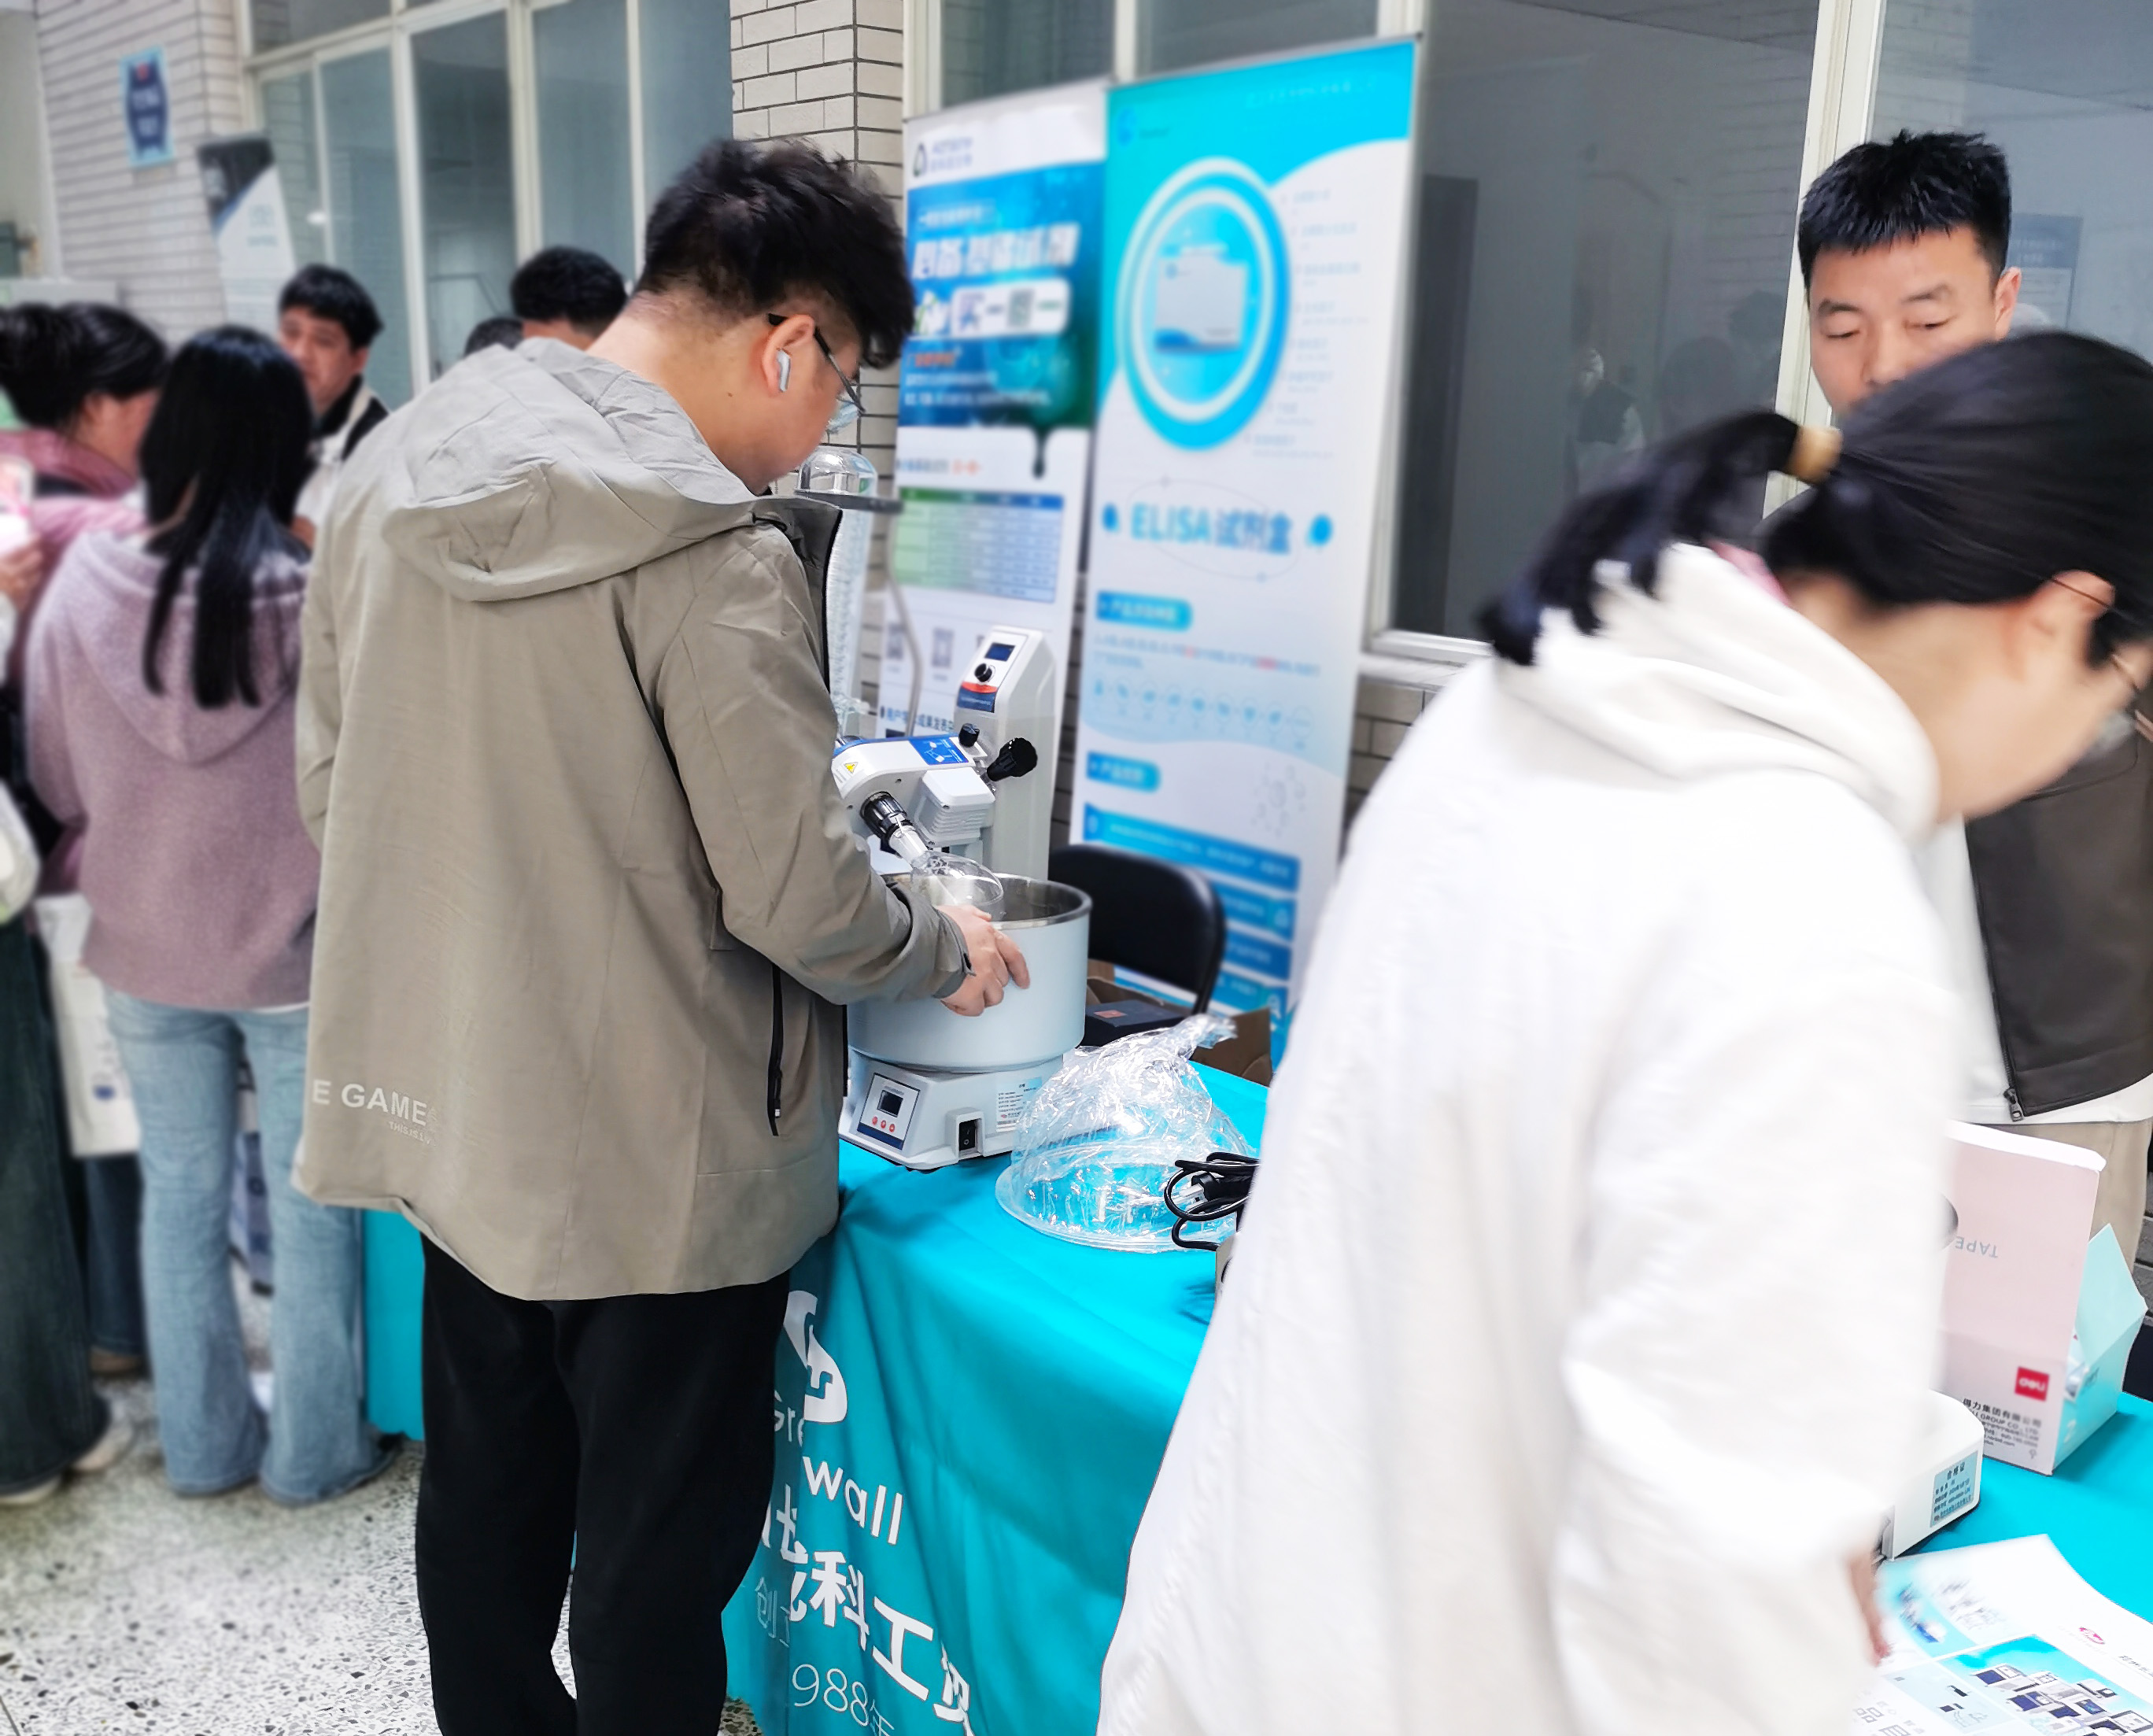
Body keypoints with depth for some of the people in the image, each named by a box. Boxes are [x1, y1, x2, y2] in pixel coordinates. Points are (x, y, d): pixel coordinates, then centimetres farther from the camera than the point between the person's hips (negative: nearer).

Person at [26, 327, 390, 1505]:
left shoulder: (84, 587, -13)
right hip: (299, 951, -3)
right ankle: (315, 1451, 27)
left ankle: (204, 1443, 34)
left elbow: (57, 786, -2)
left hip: (144, 948, 3)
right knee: (310, 1203, 13)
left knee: (181, 1196, 19)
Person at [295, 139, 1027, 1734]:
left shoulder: (398, 470, 1)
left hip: (448, 1107, 8)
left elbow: (329, 777, 9)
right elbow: (795, 898, -21)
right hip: (656, 1160, -7)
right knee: (659, 1556, 12)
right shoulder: (718, 557, -23)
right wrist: (947, 954, -1)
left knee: (486, 1499, 25)